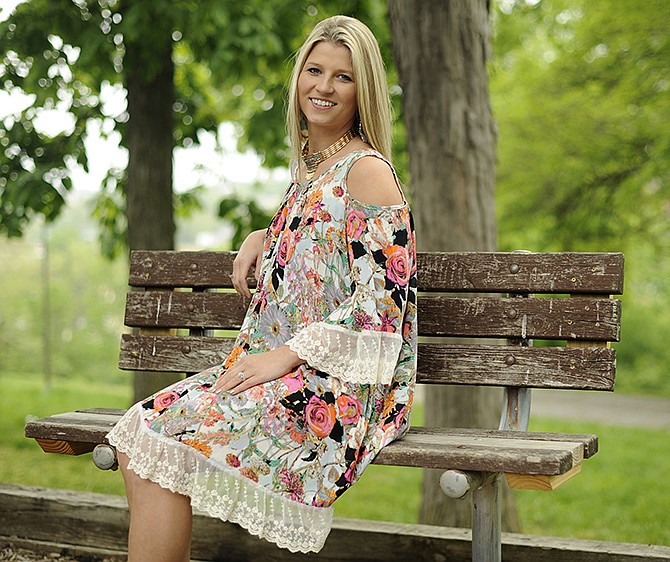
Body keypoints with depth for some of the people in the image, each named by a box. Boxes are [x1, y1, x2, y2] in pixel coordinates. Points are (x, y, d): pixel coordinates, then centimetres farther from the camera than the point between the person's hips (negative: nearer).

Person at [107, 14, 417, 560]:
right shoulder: (310, 166, 17)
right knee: (139, 429, -8)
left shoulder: (367, 169, -8)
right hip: (280, 365, 8)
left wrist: (285, 355, -17)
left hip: (339, 385, -8)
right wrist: (260, 239, 16)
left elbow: (384, 295, -15)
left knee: (163, 437, -20)